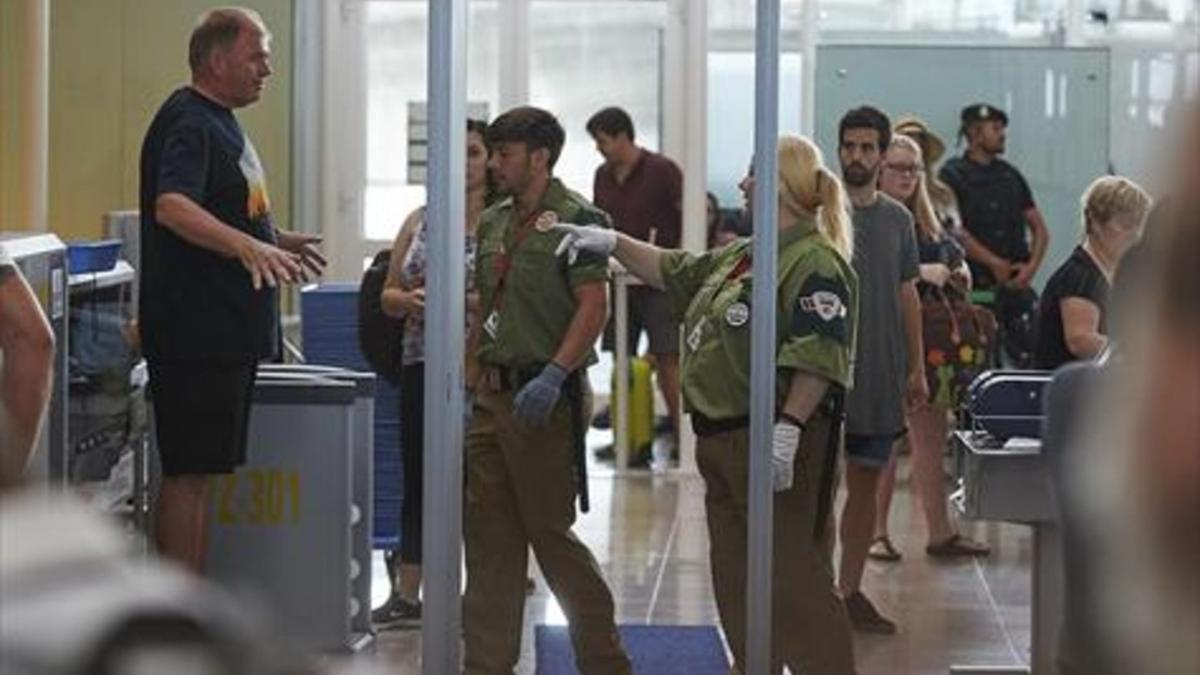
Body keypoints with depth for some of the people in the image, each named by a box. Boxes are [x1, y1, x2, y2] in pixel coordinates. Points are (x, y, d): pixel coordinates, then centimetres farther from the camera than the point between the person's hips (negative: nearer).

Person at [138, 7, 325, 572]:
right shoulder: (188, 123, -14)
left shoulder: (216, 122, 19)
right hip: (196, 330, -10)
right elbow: (171, 207, -32)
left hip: (224, 331, 10)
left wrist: (275, 242, 30)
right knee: (189, 473, -8)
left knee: (199, 472, 12)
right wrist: (247, 246, -44)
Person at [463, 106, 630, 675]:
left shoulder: (573, 218, -10)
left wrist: (553, 376, -25)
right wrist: (473, 371, 14)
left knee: (550, 532, -3)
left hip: (543, 398, -8)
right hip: (492, 394, 8)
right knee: (490, 537, 7)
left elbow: (594, 307, -17)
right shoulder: (492, 223, 15)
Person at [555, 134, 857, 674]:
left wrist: (788, 430, -29)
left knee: (792, 578, -12)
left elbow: (817, 358, -22)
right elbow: (675, 274, 31)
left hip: (774, 445, -10)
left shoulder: (816, 264, -14)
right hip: (724, 443, 10)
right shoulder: (741, 256, 18)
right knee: (735, 579, 14)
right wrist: (613, 243, 24)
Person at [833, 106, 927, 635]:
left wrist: (916, 367, 11)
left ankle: (850, 591, 17)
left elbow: (907, 295, 14)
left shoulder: (898, 218, 9)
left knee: (866, 481, 9)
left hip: (881, 375, 5)